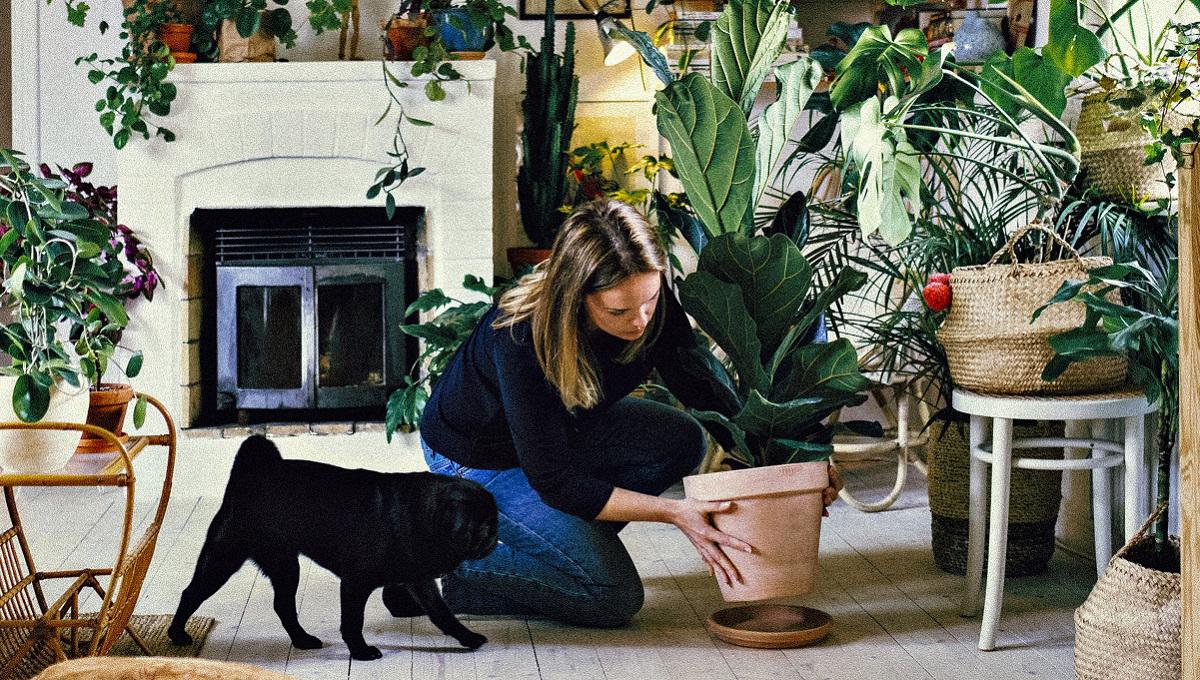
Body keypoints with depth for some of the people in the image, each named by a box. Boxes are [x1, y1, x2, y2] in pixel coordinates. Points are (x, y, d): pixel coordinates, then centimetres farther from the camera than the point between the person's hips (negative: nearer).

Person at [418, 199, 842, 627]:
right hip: (478, 459, -7)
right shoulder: (521, 339, -38)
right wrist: (673, 513, -35)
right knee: (613, 596, -16)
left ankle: (567, 540, 0)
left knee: (680, 441, -14)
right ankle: (465, 571, 1)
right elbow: (555, 483, -31)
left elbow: (703, 391, -7)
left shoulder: (652, 305, -22)